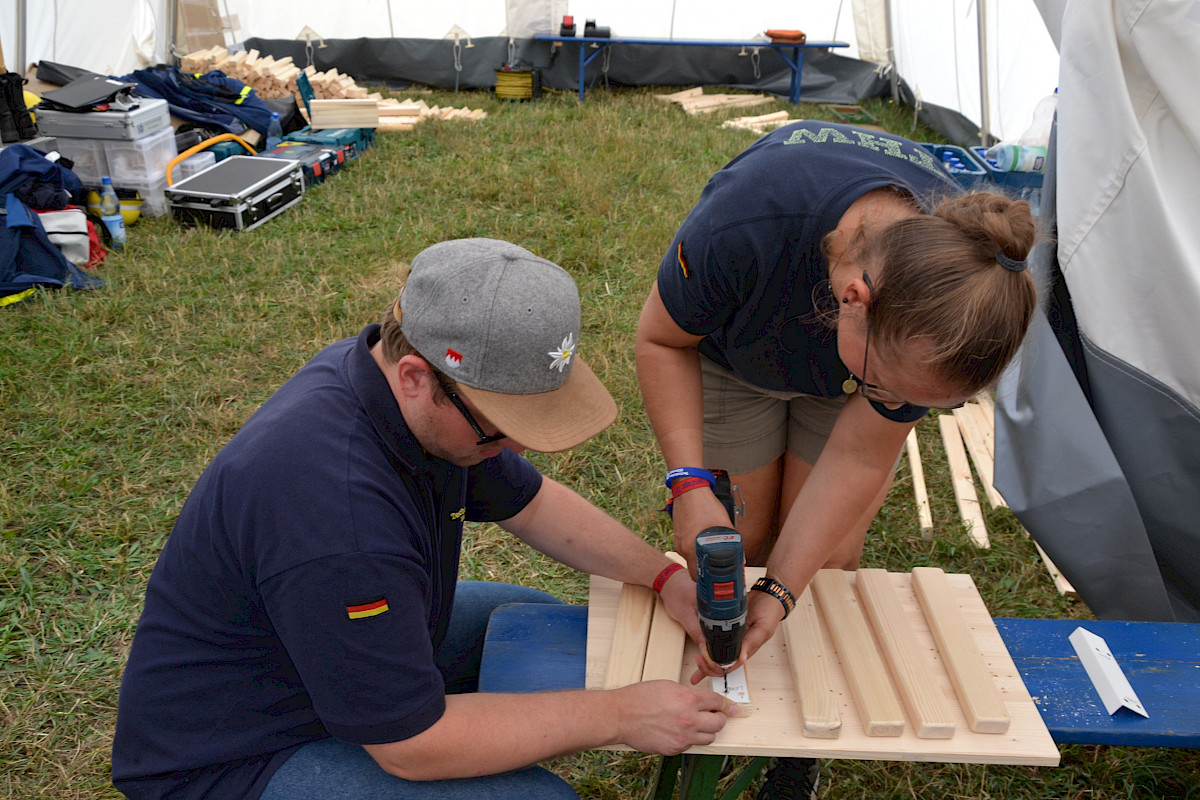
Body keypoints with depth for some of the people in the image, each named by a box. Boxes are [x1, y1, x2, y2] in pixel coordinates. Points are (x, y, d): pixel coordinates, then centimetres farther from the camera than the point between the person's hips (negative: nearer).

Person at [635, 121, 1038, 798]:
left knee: (830, 558, -2)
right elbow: (661, 340, -24)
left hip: (850, 346, 2)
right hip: (732, 352, -1)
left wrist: (780, 592, -29)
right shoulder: (748, 226, -45)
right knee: (753, 534, -3)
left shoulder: (951, 320, -35)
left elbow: (858, 457, -24)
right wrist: (691, 483, -34)